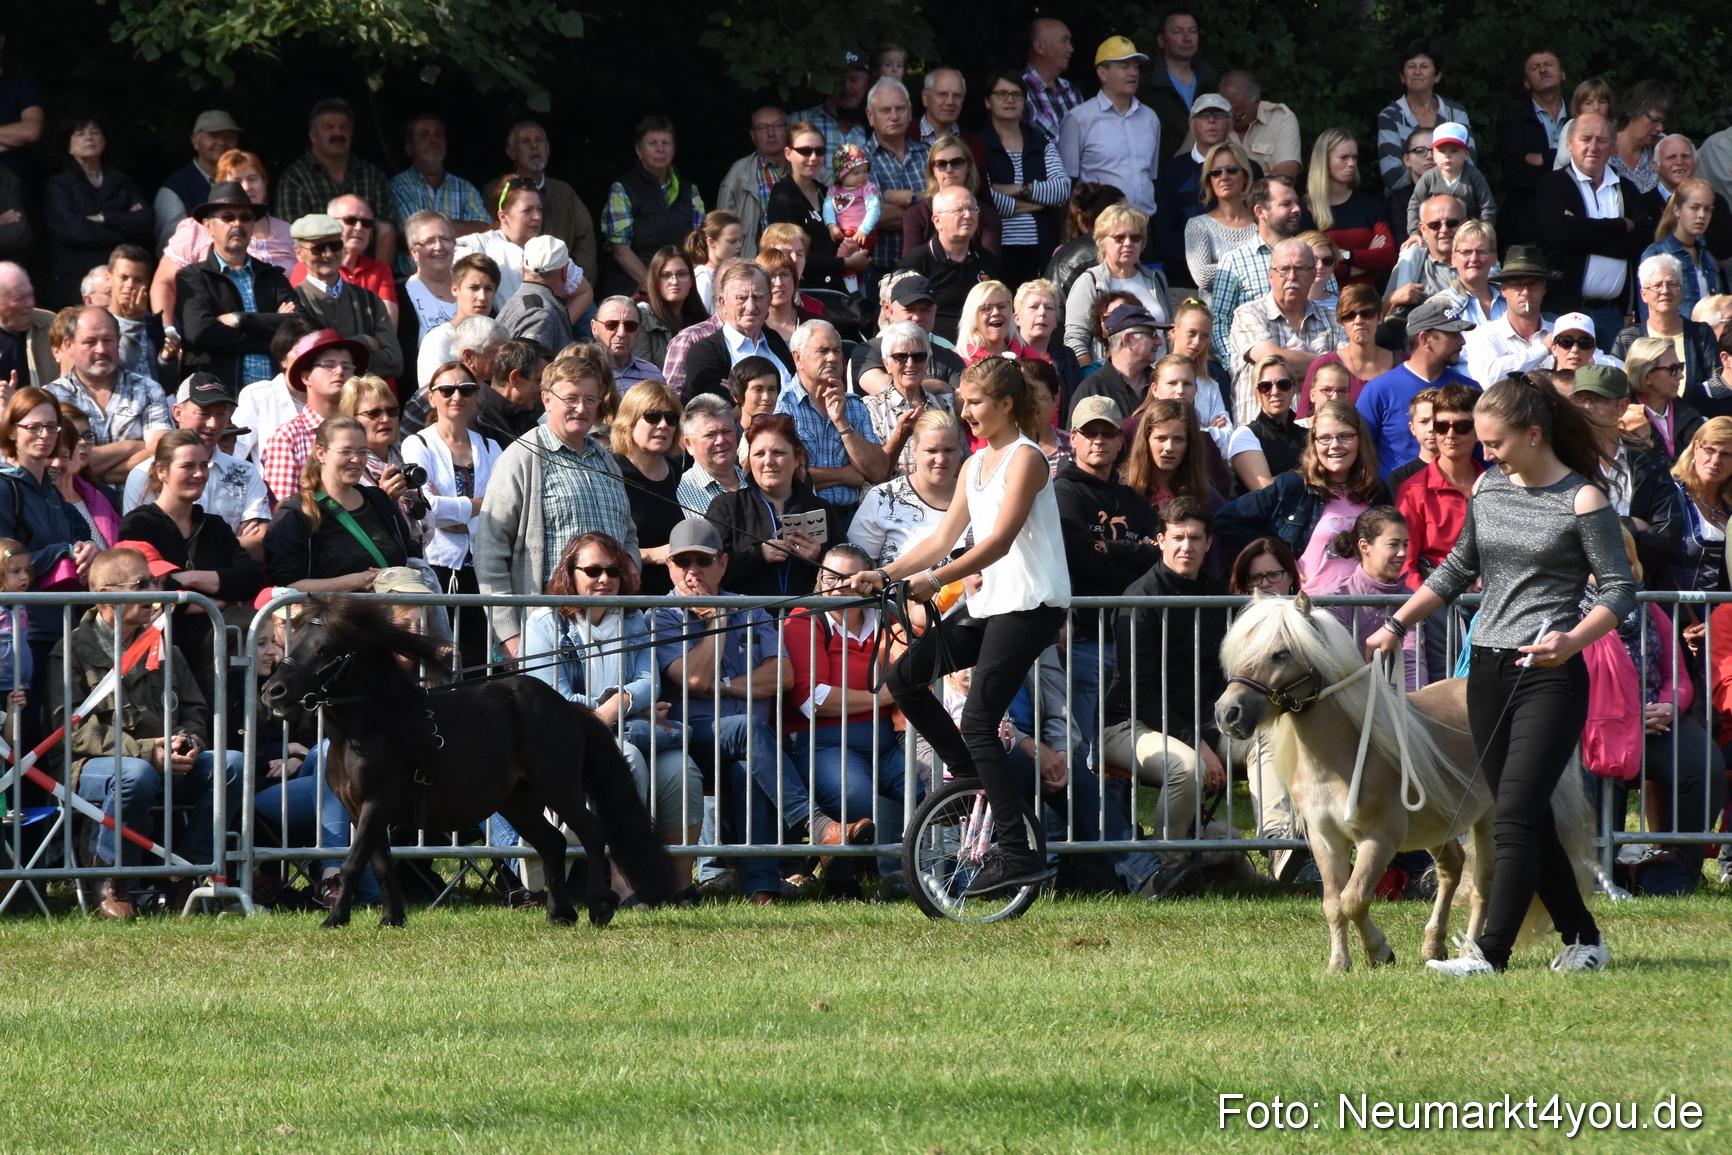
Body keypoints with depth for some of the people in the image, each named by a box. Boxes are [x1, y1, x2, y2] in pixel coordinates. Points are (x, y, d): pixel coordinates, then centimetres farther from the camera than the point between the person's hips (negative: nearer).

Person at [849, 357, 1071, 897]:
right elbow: (945, 538, 15)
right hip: (989, 604, 9)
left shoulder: (1025, 459, -9)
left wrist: (934, 580, -28)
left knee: (978, 722, -15)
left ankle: (1020, 853, -13)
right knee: (906, 675, -4)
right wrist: (885, 574, 2)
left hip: (1029, 604, -9)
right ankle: (971, 776, 9)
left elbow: (1000, 540, -20)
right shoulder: (977, 465, 18)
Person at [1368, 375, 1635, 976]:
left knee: (1515, 814, -13)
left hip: (1550, 677, -7)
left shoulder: (1582, 500, -8)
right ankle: (1583, 939, 20)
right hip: (1487, 672, 7)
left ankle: (1491, 951, -16)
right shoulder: (1487, 487, 11)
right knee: (1528, 819, 8)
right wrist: (1396, 625, 17)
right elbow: (1457, 569, 23)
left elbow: (1620, 590, -7)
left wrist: (1571, 639, -23)